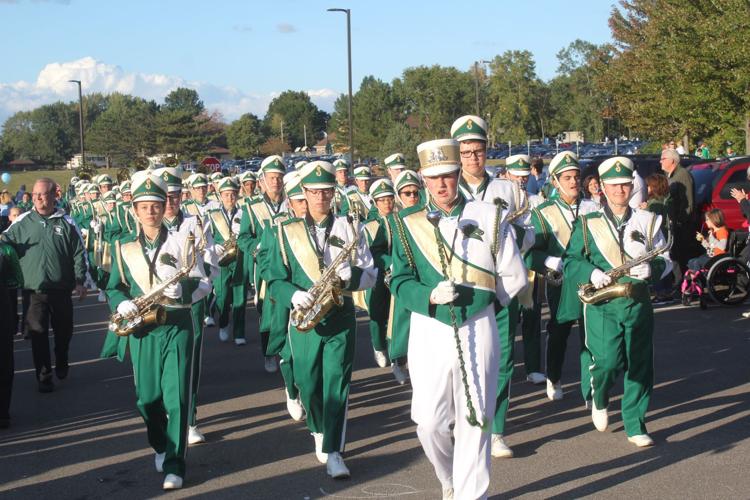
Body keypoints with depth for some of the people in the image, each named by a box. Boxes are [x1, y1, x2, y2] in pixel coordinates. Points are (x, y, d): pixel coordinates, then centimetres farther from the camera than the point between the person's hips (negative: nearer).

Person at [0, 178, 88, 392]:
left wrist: (80, 281, -2)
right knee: (38, 333, -1)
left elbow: (79, 253, 2)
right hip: (35, 289, 0)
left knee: (64, 331, 13)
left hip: (61, 288, 1)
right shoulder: (22, 222, 2)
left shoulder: (66, 222, 1)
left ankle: (62, 364, 38)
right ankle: (44, 376, 8)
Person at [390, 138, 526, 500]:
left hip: (478, 328, 0)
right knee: (430, 422, 0)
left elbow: (515, 277, 4)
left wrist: (481, 300, 3)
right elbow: (400, 281, 0)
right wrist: (430, 297, -17)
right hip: (429, 330, 1)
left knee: (474, 419, 1)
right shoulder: (409, 225, 3)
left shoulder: (489, 216, 1)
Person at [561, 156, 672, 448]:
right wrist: (591, 273, -15)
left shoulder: (648, 221, 10)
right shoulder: (588, 224, 4)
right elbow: (570, 259, 4)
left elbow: (665, 260, 11)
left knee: (640, 367, 3)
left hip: (638, 303, 2)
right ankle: (599, 400, 21)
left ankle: (635, 425, 16)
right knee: (608, 362, -12)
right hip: (602, 306, -2)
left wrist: (651, 269, -12)